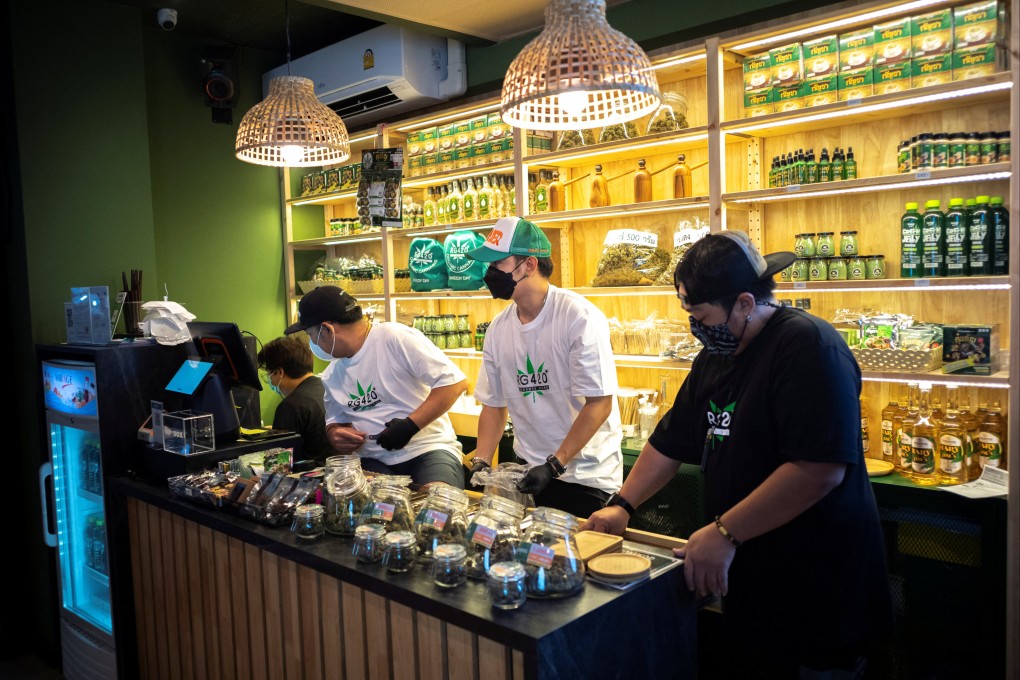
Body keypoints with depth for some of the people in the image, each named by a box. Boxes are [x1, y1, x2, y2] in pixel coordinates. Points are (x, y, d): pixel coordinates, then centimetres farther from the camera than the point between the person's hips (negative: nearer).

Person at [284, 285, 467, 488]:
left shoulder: (397, 338, -11)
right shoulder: (331, 376, 12)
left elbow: (454, 382, -15)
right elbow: (334, 421, 26)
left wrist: (410, 425, -20)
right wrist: (334, 433, 1)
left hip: (428, 449, -5)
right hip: (374, 461, 5)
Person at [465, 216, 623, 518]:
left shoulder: (579, 317, -16)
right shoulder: (498, 328, 2)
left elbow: (599, 403, -18)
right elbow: (493, 404, 9)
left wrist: (554, 466, -20)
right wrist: (481, 463, -3)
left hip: (585, 476, -5)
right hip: (530, 471, 5)